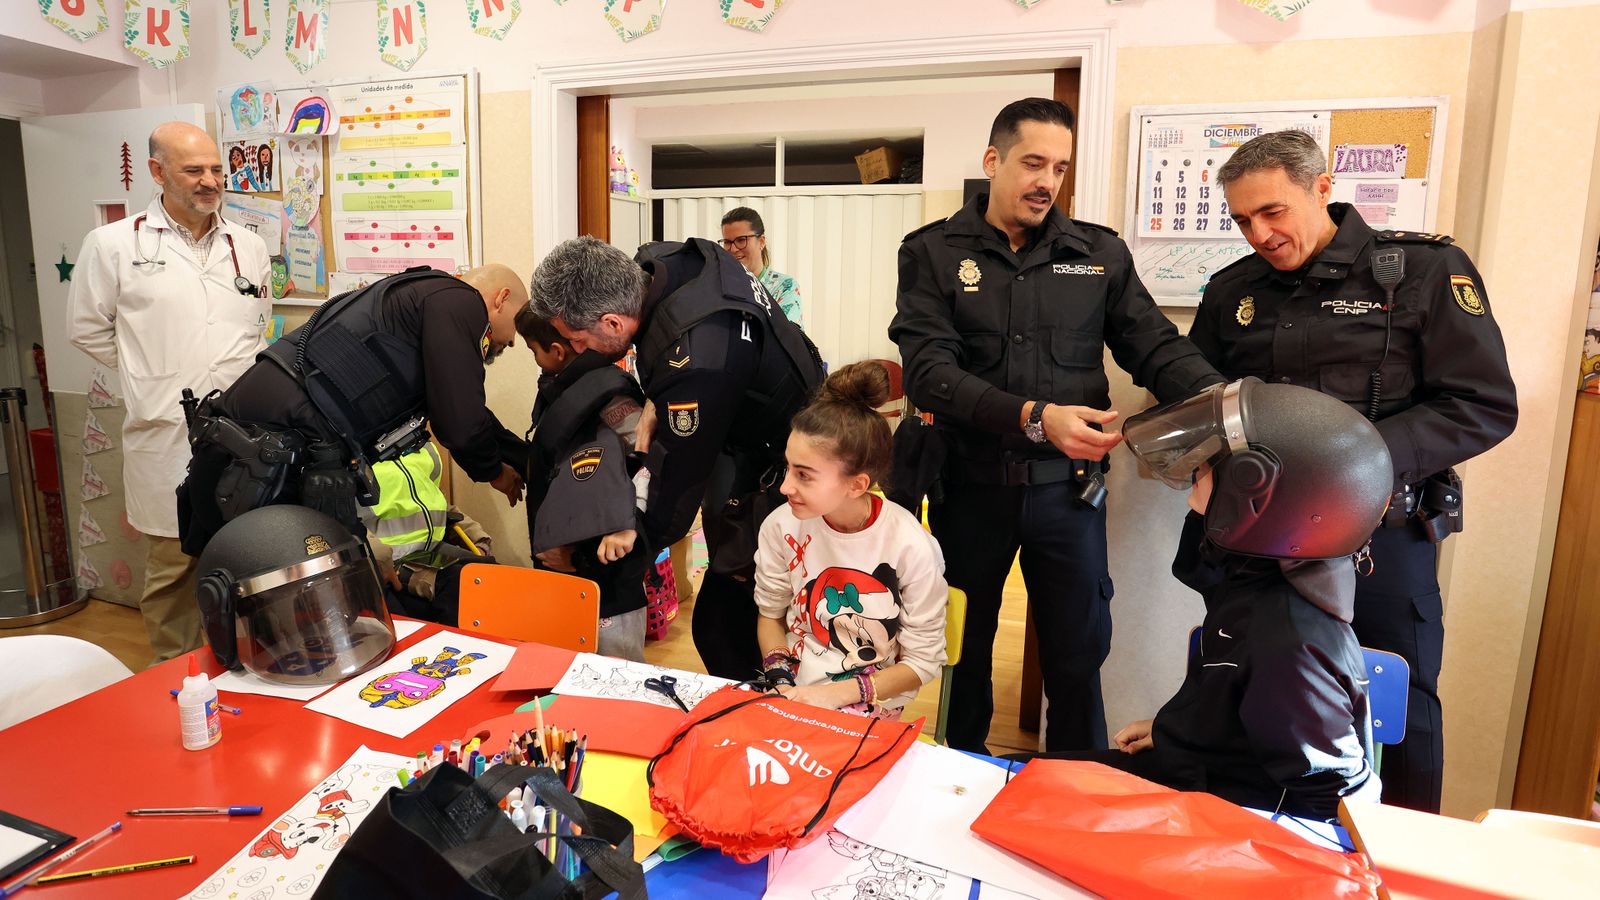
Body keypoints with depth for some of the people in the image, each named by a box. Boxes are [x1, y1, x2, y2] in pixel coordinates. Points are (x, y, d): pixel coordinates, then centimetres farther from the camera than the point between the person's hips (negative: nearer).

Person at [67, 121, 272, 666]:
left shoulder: (248, 247, 11)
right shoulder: (115, 244, 1)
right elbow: (87, 329, 9)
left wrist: (242, 379, 11)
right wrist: (153, 378, 6)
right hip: (167, 438, -2)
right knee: (172, 566, 6)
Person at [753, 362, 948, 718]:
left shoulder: (911, 548, -20)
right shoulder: (782, 526, -10)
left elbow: (923, 662, -9)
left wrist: (838, 694, -17)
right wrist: (782, 682, -9)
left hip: (869, 707, -3)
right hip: (791, 694, 3)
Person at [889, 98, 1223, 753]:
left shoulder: (1100, 254, 5)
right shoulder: (933, 253, -2)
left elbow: (1158, 348, 1)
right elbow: (930, 373, -16)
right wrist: (1034, 418, -29)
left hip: (1066, 486, 1)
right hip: (970, 484, -1)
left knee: (1078, 655, 11)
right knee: (963, 649, 16)